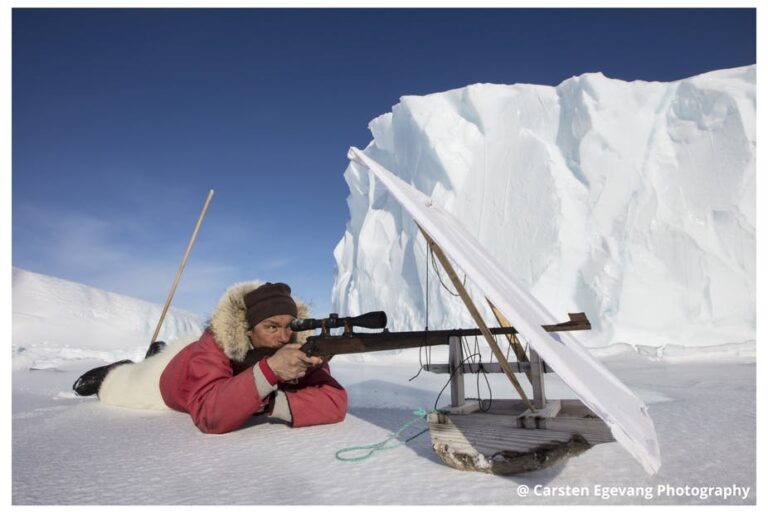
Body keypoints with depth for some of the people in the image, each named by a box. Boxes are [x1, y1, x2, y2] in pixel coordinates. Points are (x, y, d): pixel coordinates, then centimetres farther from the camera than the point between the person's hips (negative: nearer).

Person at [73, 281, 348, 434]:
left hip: (231, 380, 4)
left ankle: (157, 354, 55)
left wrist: (274, 403, -56)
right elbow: (210, 416, -57)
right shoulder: (216, 344, -46)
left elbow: (335, 402, -45)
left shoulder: (301, 343, -38)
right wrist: (269, 369, -68)